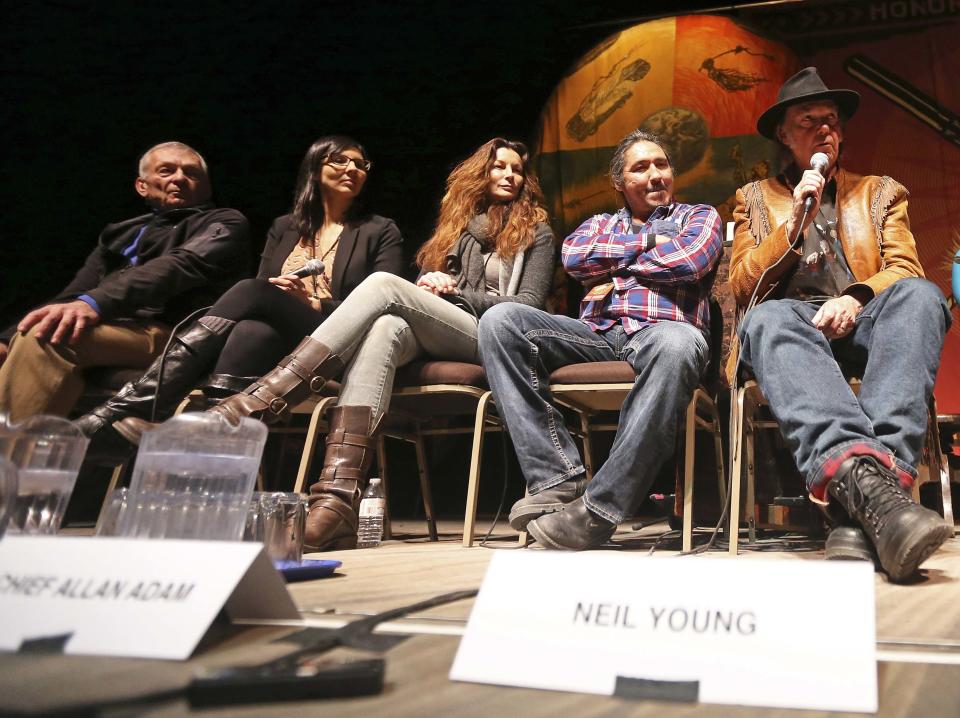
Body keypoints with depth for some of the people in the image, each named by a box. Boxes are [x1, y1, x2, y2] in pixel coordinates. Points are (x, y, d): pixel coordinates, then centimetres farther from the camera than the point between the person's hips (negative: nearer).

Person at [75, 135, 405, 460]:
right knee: (251, 331, -35)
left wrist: (313, 303, -11)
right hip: (273, 343, 3)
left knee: (253, 292, -32)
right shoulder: (284, 227, 25)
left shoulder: (381, 232, 14)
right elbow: (262, 285, 15)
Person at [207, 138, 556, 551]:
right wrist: (427, 287, -2)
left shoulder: (536, 231, 19)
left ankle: (258, 404, -44)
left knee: (383, 284, -29)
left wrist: (456, 292, -4)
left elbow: (529, 305, 5)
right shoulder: (455, 226, 30)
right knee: (385, 327, -37)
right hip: (427, 338, 3)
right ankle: (337, 500, -55)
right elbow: (425, 284, 23)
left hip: (489, 337, -3)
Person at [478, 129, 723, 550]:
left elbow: (691, 261, -2)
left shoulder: (698, 217, 22)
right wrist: (647, 242, 5)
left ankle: (598, 511, -40)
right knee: (499, 320, -22)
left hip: (658, 332, -3)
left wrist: (614, 264, 7)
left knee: (680, 343, -41)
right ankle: (557, 480, -31)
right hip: (595, 335, 3)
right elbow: (573, 258, 6)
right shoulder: (599, 224, 30)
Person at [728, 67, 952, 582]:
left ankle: (859, 503, -50)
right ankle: (862, 475, -61)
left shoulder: (881, 193, 26)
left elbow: (904, 271, 9)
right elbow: (741, 287, 10)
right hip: (796, 324, -1)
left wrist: (855, 298, -13)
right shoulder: (755, 199, 23)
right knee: (768, 318, -38)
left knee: (920, 295, -34)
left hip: (863, 323, 1)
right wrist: (795, 223, -3)